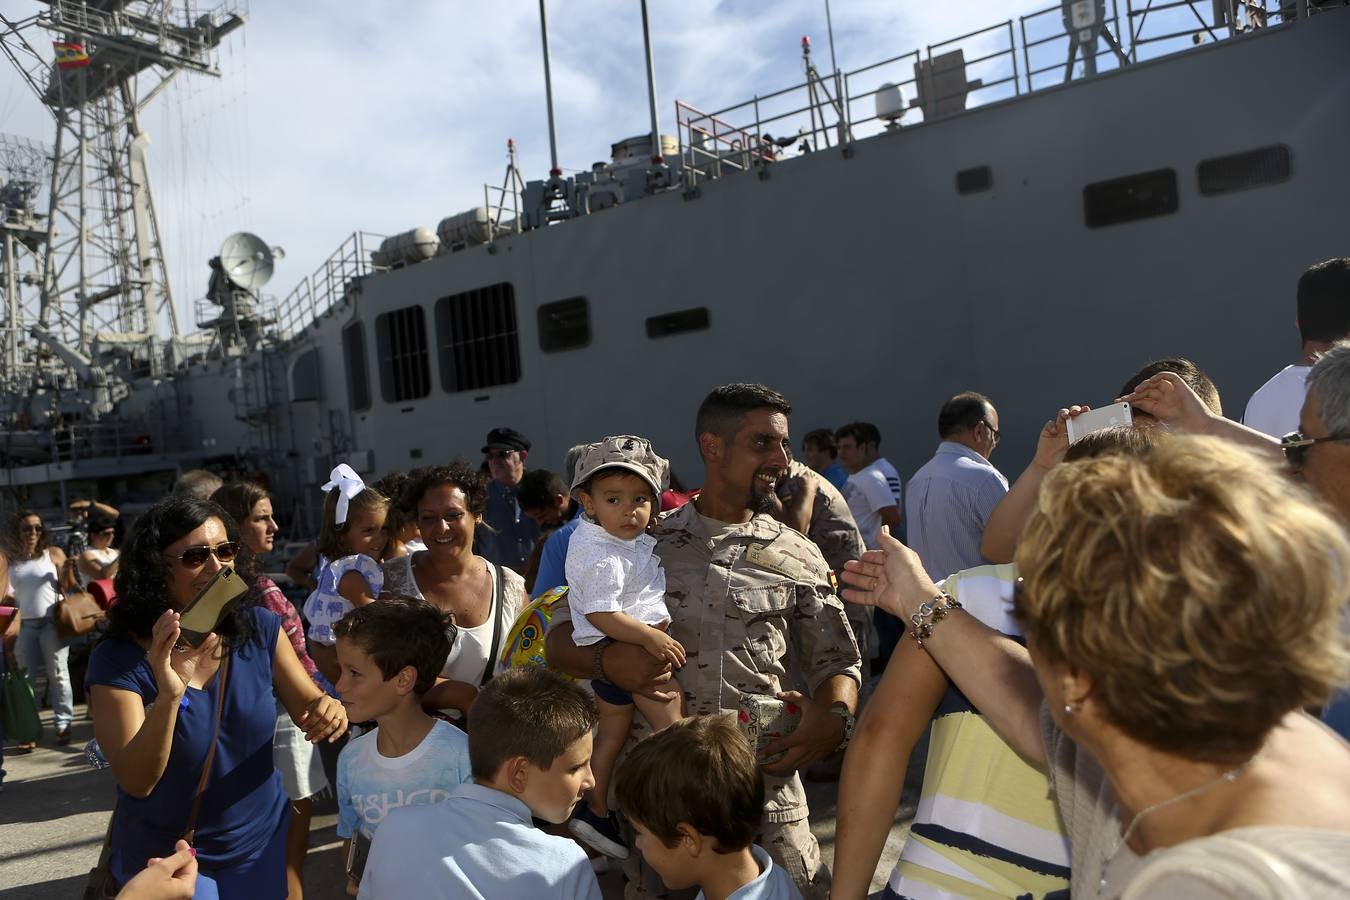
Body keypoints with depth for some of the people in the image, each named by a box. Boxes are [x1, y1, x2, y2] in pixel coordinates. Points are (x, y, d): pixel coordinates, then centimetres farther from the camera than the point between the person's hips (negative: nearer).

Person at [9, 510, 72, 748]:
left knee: (57, 675, 1)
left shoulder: (53, 554, 0)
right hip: (25, 625, 3)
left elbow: (66, 588, -1)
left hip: (52, 622, -3)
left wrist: (68, 570, -19)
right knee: (26, 677, 7)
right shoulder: (11, 562, 8)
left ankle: (62, 724, 6)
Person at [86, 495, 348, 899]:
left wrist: (329, 711, -27)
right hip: (165, 862, -3)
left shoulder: (261, 630, -10)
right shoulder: (118, 660, -17)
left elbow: (309, 705, -3)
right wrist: (168, 696, -39)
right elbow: (136, 783, -22)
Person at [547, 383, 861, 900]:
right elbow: (560, 639, 4)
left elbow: (835, 662, 9)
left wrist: (834, 716, -13)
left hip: (766, 783, 1)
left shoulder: (800, 558, 6)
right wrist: (606, 661, -18)